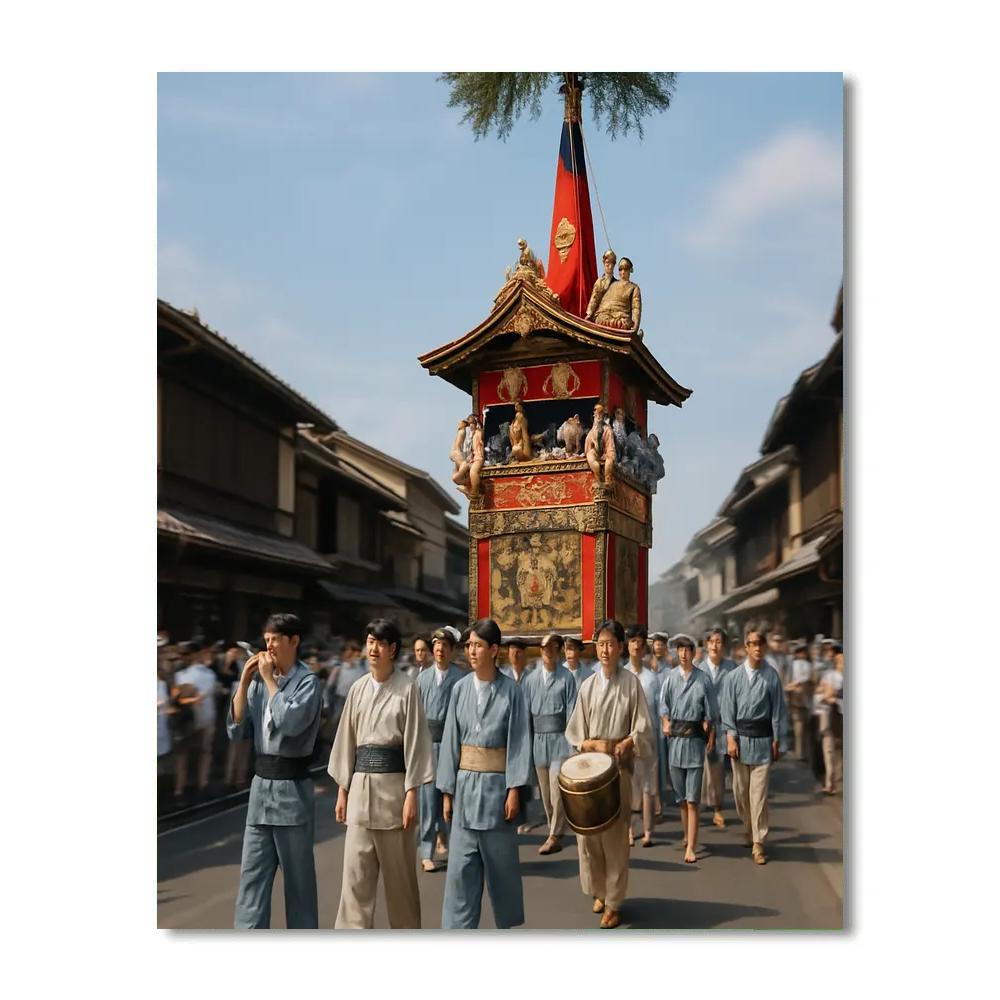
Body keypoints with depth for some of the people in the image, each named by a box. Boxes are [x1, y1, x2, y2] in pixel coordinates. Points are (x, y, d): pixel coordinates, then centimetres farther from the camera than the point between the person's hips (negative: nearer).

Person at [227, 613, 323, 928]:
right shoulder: (259, 682, 7)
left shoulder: (308, 682, -9)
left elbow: (290, 722, -25)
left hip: (291, 786, -5)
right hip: (261, 782, 5)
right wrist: (244, 683, -3)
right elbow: (236, 730, 6)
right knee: (252, 874, 5)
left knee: (298, 875, 8)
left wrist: (269, 679, -14)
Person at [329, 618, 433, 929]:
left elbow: (415, 742, -7)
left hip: (393, 783, -4)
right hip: (361, 784, 4)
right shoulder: (358, 688, 8)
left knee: (399, 871, 8)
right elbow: (347, 740, 12)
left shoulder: (407, 688, -6)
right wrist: (342, 789, 10)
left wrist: (411, 793, -10)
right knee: (356, 873, 2)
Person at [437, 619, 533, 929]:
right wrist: (447, 791, 3)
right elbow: (451, 740, 4)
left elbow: (519, 741, -7)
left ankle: (508, 923, 28)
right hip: (465, 784, 3)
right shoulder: (460, 689, 3)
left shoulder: (511, 691, -6)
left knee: (501, 861, 10)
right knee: (461, 865, 3)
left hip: (496, 784, -2)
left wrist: (514, 790, -11)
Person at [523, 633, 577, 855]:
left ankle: (555, 836, -4)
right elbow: (526, 712, 12)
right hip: (539, 738, 5)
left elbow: (571, 710, -6)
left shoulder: (566, 677, -3)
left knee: (557, 788, -9)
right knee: (545, 790, 10)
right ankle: (555, 833, 22)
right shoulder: (531, 679, 9)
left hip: (559, 737, -4)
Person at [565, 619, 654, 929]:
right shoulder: (587, 685, 6)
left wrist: (623, 745, -18)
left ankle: (613, 902, 9)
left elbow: (642, 729, -1)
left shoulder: (631, 682, 0)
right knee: (587, 830, 3)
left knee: (615, 834, -2)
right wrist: (594, 744, -10)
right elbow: (575, 732, 8)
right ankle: (599, 891, 24)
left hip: (619, 766, -2)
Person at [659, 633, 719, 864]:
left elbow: (711, 712, 2)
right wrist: (666, 722, -2)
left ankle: (691, 847, -2)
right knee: (680, 797, 14)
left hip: (695, 740, -3)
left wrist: (711, 736, 1)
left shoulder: (703, 679, -4)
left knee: (692, 800, -3)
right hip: (675, 738, 3)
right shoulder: (670, 677, 1)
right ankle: (686, 837, 31)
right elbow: (663, 703, 10)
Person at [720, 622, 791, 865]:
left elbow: (778, 710, 0)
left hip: (763, 739, -2)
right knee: (740, 791, 12)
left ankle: (758, 843, 5)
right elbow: (728, 710, 3)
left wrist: (777, 742, 1)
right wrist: (731, 738, -4)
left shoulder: (772, 676, -5)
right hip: (740, 737, 2)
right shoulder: (734, 677, -1)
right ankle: (749, 832, 33)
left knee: (759, 793, -3)